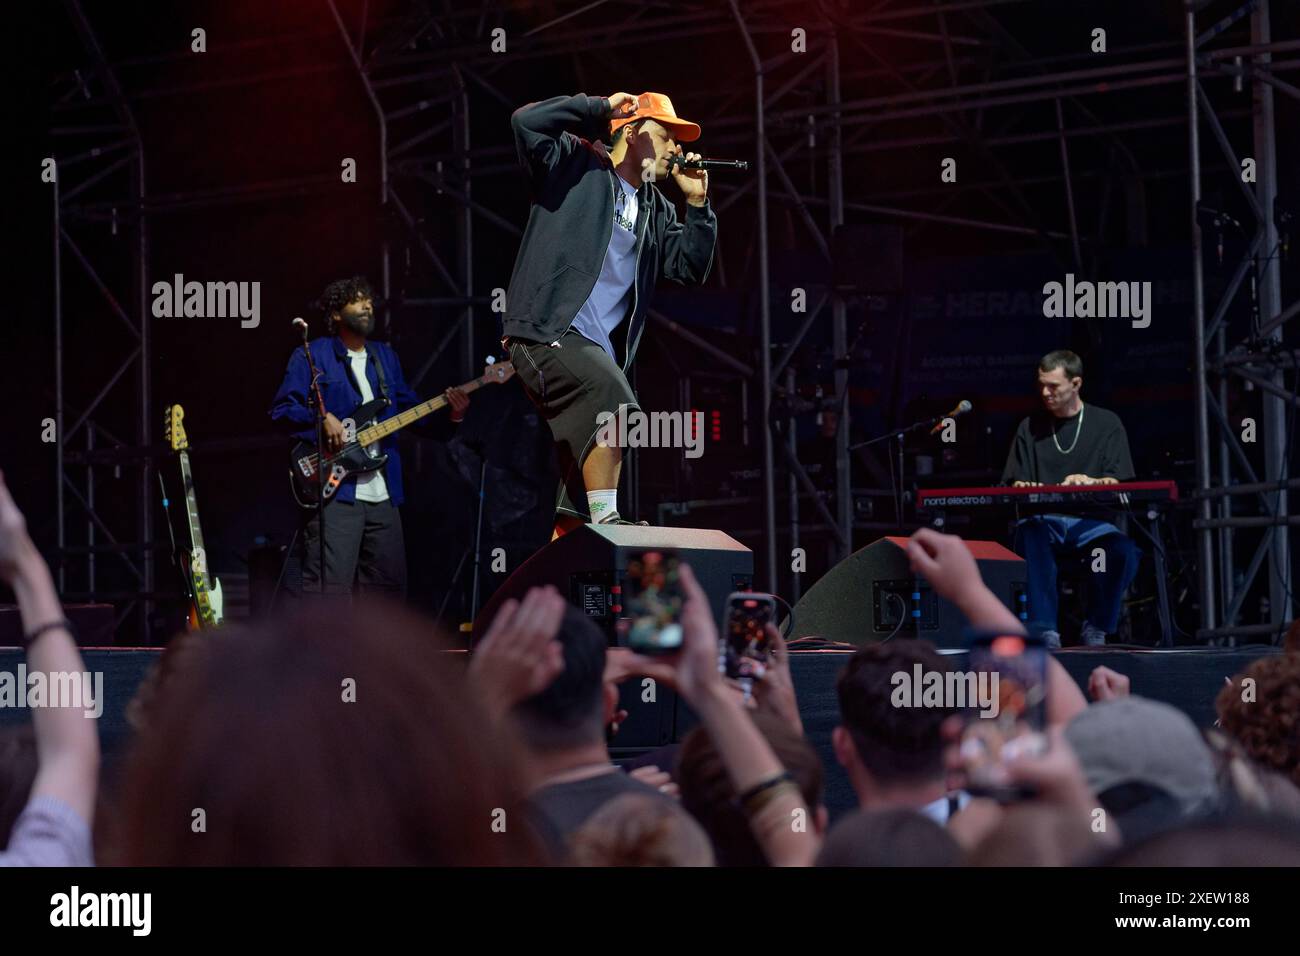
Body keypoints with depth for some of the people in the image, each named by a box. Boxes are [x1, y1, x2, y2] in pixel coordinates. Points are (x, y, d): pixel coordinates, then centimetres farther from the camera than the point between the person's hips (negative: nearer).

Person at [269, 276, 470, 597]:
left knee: (389, 588, 9)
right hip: (334, 491, -7)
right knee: (328, 587, -14)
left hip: (382, 495, 7)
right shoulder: (311, 356, 1)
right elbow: (282, 408, -4)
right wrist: (322, 418, -19)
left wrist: (449, 415, 1)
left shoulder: (385, 357, 21)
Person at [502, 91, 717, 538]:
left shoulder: (656, 210, 22)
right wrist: (601, 108, -8)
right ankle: (606, 520, -33)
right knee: (610, 397, -34)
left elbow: (691, 268, 15)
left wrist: (697, 204, 5)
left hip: (598, 352, 8)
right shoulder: (578, 167, 3)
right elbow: (527, 122, -12)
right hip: (547, 334, -8)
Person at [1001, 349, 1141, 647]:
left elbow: (1117, 484, 1)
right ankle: (1045, 630, -33)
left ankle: (1097, 628, -11)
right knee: (1030, 535, -37)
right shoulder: (1030, 428, 16)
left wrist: (1089, 482, -21)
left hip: (1090, 521, -1)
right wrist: (1021, 490, -13)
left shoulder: (1106, 424, 11)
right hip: (1043, 519, 1)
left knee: (1124, 549, -34)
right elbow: (1014, 484, 13)